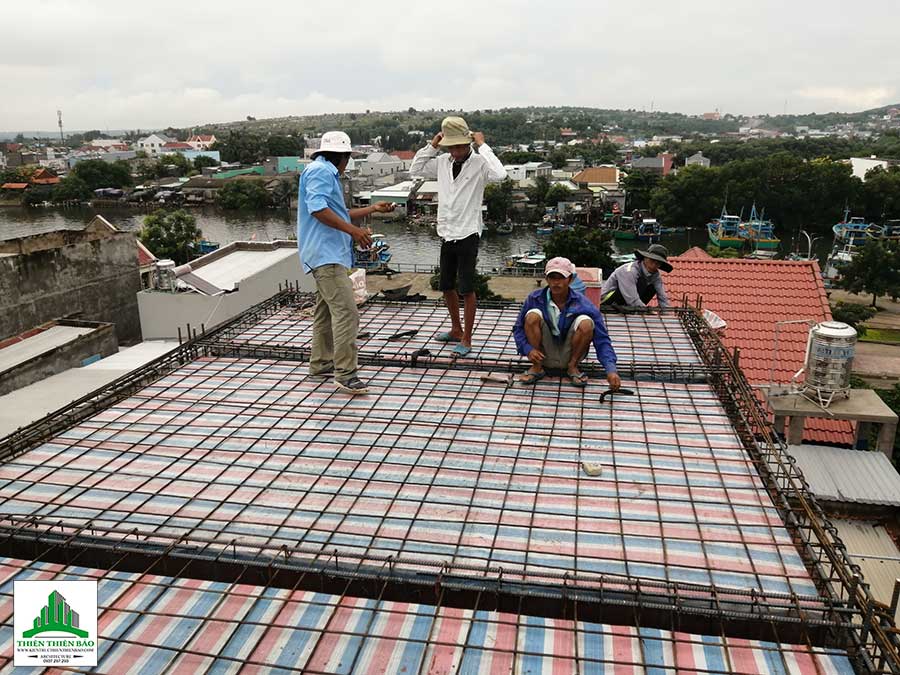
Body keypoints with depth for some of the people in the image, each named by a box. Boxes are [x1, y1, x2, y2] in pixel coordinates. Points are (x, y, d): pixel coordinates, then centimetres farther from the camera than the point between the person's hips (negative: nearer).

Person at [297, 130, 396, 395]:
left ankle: (321, 364, 27)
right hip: (326, 254, -12)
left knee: (326, 310, 17)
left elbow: (338, 213, 29)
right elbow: (318, 208, -23)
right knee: (346, 312, -16)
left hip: (328, 253, 12)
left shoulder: (326, 173, 23)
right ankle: (345, 374, -17)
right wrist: (353, 230, -26)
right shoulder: (320, 171, -9)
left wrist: (373, 209, 31)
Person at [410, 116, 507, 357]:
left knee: (466, 289, -1)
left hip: (468, 235, -6)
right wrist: (432, 145, 4)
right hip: (446, 234, 6)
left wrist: (482, 145, -22)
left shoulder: (479, 163, -11)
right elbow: (415, 169, 14)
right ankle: (456, 329, 34)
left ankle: (466, 339, 10)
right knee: (447, 286, 15)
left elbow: (499, 174, -31)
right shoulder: (443, 162, 5)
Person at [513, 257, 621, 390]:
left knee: (586, 322, -28)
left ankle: (572, 367, -3)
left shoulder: (583, 305, -16)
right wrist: (527, 349, -22)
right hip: (544, 356, 1)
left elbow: (601, 340, -17)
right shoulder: (535, 299, -12)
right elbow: (518, 328, -2)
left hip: (569, 356, -1)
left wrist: (611, 369, -31)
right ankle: (537, 368, -7)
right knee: (533, 315, -24)